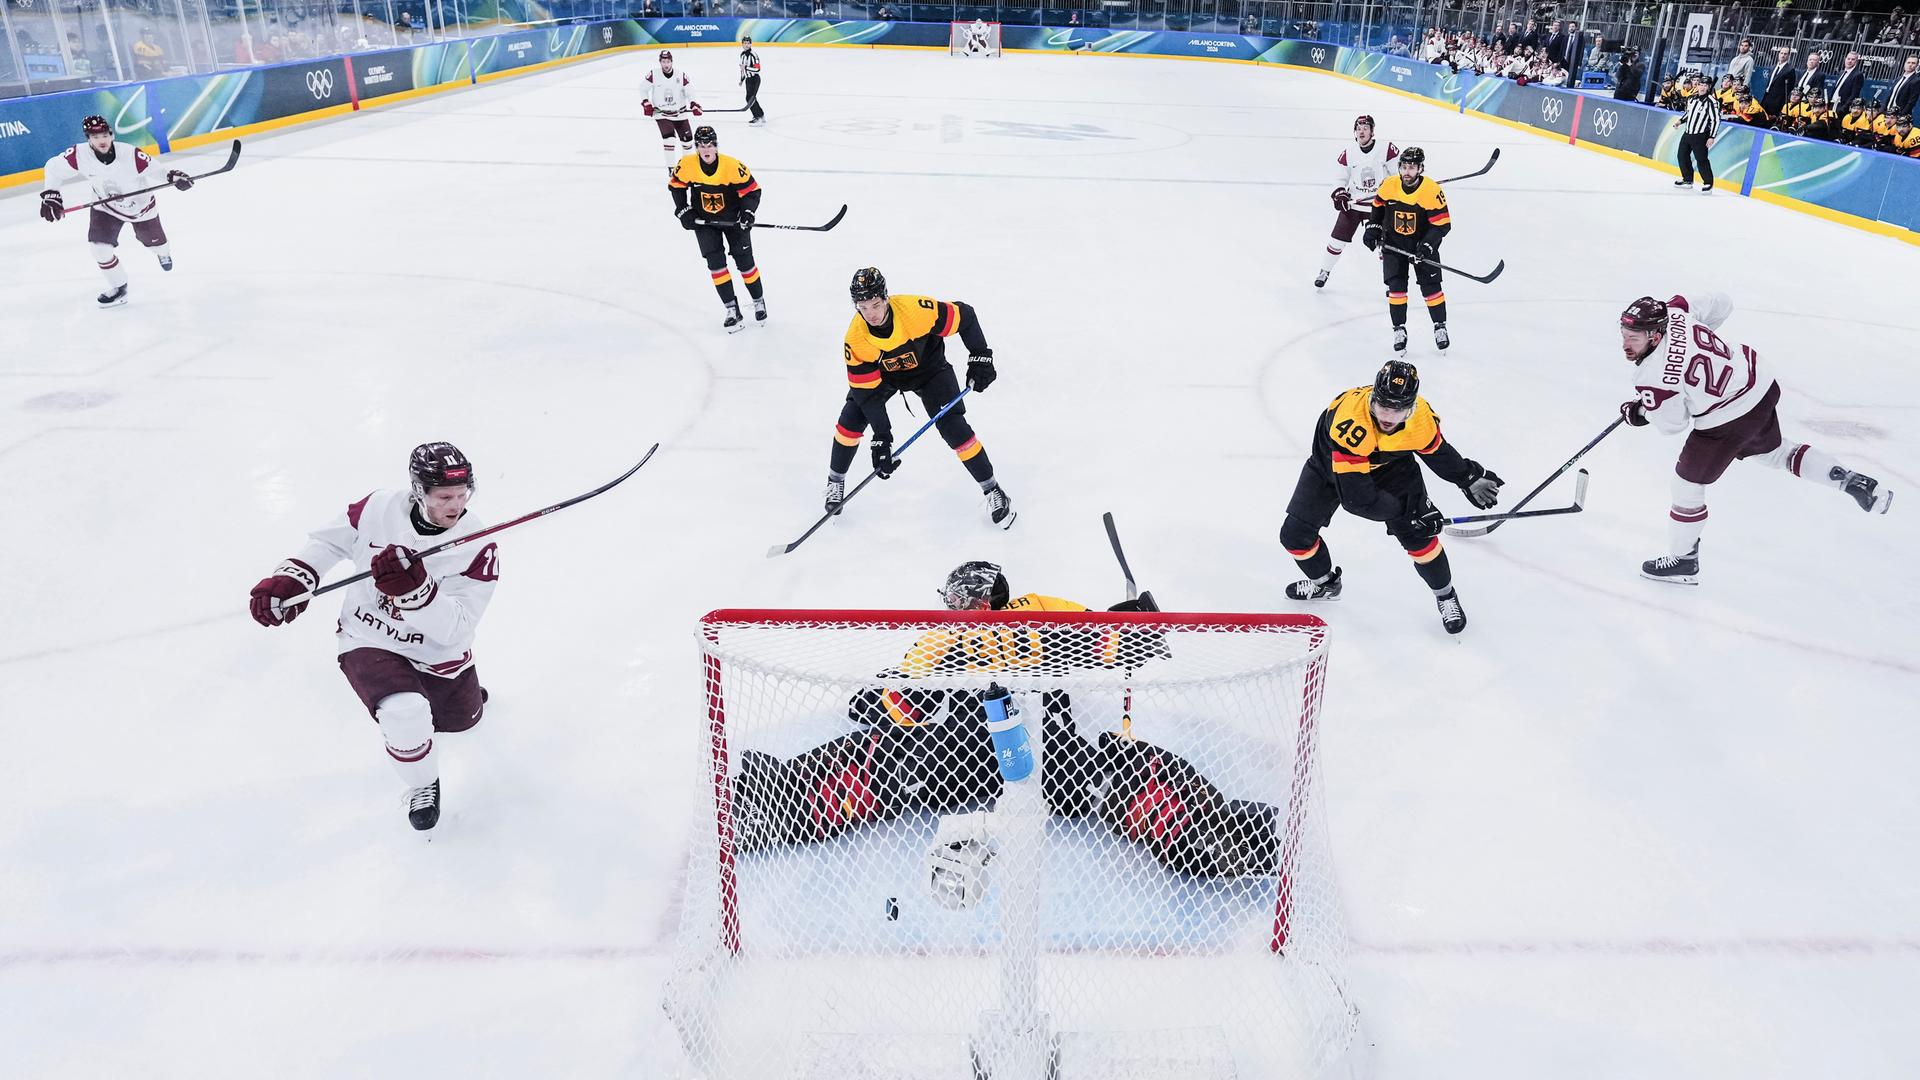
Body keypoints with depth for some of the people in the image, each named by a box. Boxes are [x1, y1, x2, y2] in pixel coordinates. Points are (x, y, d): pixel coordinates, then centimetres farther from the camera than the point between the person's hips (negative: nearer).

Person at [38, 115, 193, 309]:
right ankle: (118, 288, 6)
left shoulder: (130, 154, -34)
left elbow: (154, 170, -25)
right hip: (106, 206, 2)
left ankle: (164, 253, 61)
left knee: (153, 240, 20)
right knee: (98, 244, -13)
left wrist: (173, 176, -46)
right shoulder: (79, 155, -26)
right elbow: (53, 167, -11)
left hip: (141, 204, -1)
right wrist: (50, 195, -19)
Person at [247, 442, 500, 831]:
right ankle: (422, 785, 4)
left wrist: (414, 587, -43)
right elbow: (329, 541, 3)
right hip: (369, 640, -1)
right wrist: (288, 578, -12)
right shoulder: (377, 509, -18)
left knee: (461, 718, 21)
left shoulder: (478, 549, -24)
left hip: (437, 652, 1)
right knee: (405, 714, -27)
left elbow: (452, 631, -28)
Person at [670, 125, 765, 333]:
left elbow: (752, 190, -14)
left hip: (732, 219, -2)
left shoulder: (732, 167, -23)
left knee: (744, 260, 1)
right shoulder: (686, 165, -16)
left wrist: (748, 212, -27)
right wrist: (683, 211, -6)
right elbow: (676, 186, 1)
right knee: (715, 262, -7)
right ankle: (732, 309, -2)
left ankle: (759, 301, 21)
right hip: (703, 221, 2)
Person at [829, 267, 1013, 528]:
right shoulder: (856, 339, -30)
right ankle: (835, 481, 13)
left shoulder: (916, 310, -37)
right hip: (882, 374, 2)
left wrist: (980, 358, -25)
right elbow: (867, 390, -26)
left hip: (929, 368, -2)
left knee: (954, 428, -13)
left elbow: (964, 316, -22)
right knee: (852, 418, -13)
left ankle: (992, 491, 3)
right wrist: (881, 438, -31)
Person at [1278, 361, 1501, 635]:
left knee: (1418, 533, -11)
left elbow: (1436, 450, -1)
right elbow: (1356, 497, -41)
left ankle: (1445, 595, 15)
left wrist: (1470, 477, 0)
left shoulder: (1420, 414, -28)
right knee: (1295, 534, -3)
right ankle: (1325, 583, 28)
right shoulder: (1350, 422, -44)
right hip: (1331, 463, -2)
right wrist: (1407, 510, -38)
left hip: (1390, 464, 2)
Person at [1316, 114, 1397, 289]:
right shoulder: (1348, 153, -5)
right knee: (1338, 239, 3)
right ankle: (1324, 271, 22)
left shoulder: (1387, 149, -13)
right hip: (1352, 204, 2)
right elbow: (1339, 177, 6)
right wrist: (1339, 193, -11)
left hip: (1379, 205, -2)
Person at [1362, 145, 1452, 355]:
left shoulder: (1432, 191, -20)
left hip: (1422, 244, -2)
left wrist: (1427, 246, -26)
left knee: (1430, 287, 0)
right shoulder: (1388, 185, -11)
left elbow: (1443, 224, -17)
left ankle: (1440, 328, 16)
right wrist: (1373, 228, 1)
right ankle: (1399, 330, 10)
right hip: (1393, 243, 2)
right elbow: (1378, 205, 11)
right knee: (1396, 287, -3)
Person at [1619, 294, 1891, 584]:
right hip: (1760, 380, 9)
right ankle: (1854, 481, 35)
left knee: (1688, 483, 7)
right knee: (1771, 450, 35)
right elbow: (1720, 303, 10)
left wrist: (1638, 411, 5)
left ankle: (1682, 561, 21)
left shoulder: (1652, 377, -28)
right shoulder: (1674, 309, -10)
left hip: (1729, 418, -9)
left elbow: (1673, 423, -12)